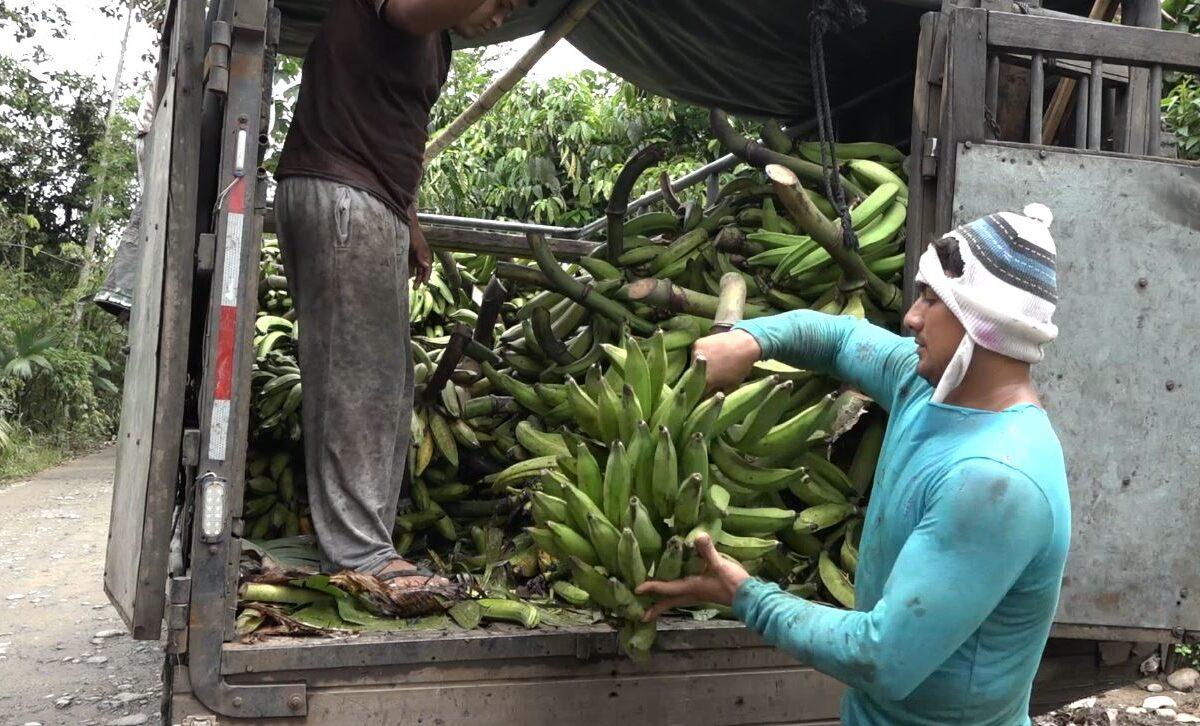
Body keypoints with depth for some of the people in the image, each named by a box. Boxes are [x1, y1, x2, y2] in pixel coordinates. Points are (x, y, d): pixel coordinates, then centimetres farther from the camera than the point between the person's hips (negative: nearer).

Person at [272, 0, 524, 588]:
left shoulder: (437, 49, 24)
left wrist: (409, 222, 30)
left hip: (370, 207, 10)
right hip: (340, 194, -10)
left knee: (383, 384, 6)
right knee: (358, 380, -13)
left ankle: (356, 545, 9)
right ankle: (359, 555, -11)